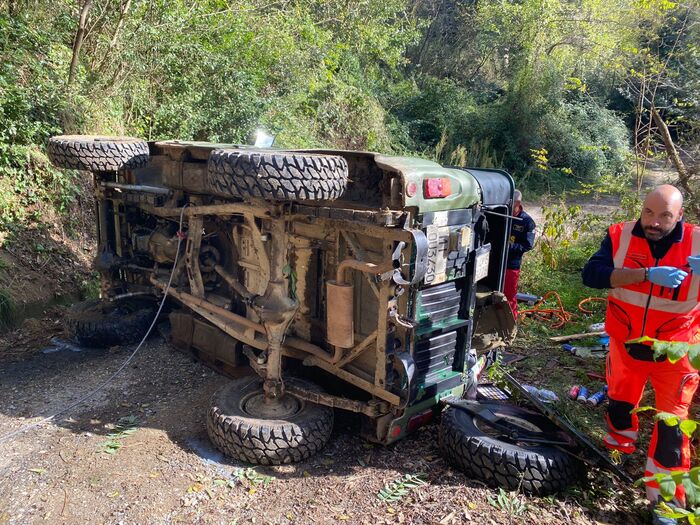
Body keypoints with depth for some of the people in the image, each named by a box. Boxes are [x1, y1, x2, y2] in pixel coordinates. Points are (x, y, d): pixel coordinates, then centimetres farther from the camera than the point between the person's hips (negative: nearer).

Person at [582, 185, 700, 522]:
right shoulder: (620, 236, -10)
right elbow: (591, 274, -24)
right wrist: (647, 273, -34)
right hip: (626, 343, 2)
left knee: (672, 420, 0)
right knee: (619, 403, 20)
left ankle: (665, 497, 15)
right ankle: (618, 454, 49)